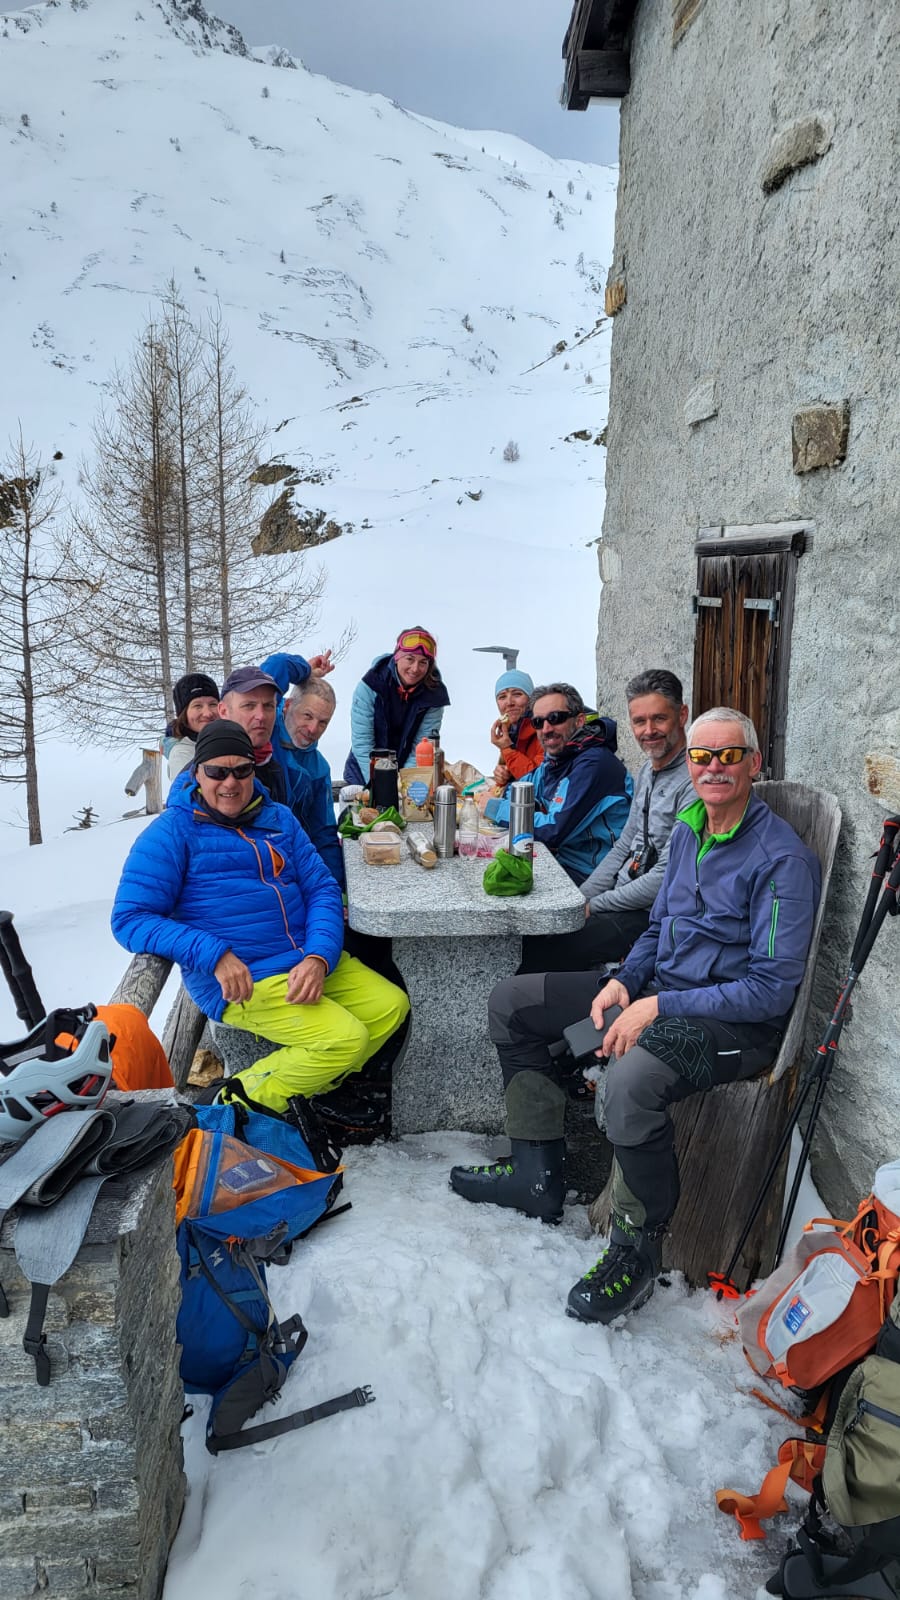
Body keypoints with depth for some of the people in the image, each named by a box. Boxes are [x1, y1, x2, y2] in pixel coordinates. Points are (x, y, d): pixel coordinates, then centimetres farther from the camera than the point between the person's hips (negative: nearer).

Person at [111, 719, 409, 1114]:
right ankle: (242, 1100, 1)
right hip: (240, 981, -7)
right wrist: (215, 956, -22)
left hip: (309, 960, 7)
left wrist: (319, 957, -12)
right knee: (344, 1038, -21)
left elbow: (321, 888, 8)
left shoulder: (279, 818, 12)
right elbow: (130, 919, -10)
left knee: (391, 1007, -2)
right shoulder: (173, 831, -4)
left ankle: (309, 1086, 14)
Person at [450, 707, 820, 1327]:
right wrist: (624, 981, -2)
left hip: (736, 1021, -9)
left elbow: (773, 987, -21)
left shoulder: (783, 858, -17)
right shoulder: (687, 832, 8)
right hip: (656, 988, 9)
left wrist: (658, 1008, -24)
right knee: (511, 1002, 7)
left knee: (633, 1078, -40)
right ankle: (538, 1172, 14)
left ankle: (637, 1252, -13)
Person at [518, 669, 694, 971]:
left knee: (539, 956, -19)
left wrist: (594, 906, -13)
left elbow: (665, 878, -21)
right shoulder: (647, 771, 13)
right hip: (622, 898, 9)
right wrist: (580, 898, 5)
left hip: (651, 914, -9)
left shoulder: (694, 782, -18)